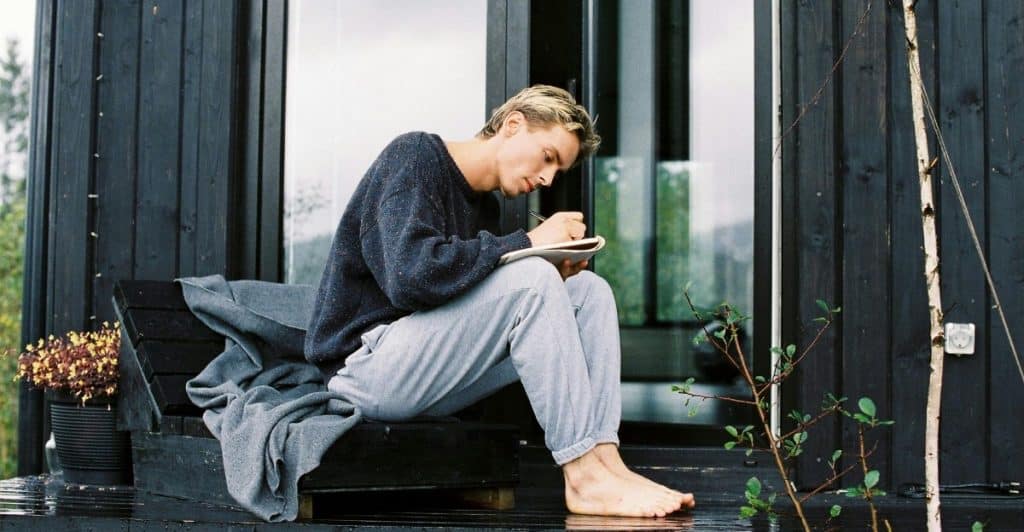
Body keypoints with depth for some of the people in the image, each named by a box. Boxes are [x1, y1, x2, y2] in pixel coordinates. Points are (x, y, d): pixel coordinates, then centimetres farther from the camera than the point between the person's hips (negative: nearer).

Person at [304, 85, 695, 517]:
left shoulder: (484, 206, 18)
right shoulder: (414, 155, -8)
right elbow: (412, 276, -25)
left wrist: (552, 280, -4)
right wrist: (527, 243, -18)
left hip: (432, 383, 9)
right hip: (368, 364, -9)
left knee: (588, 290, -1)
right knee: (531, 279, -25)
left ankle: (604, 462, -17)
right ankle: (584, 476, -23)